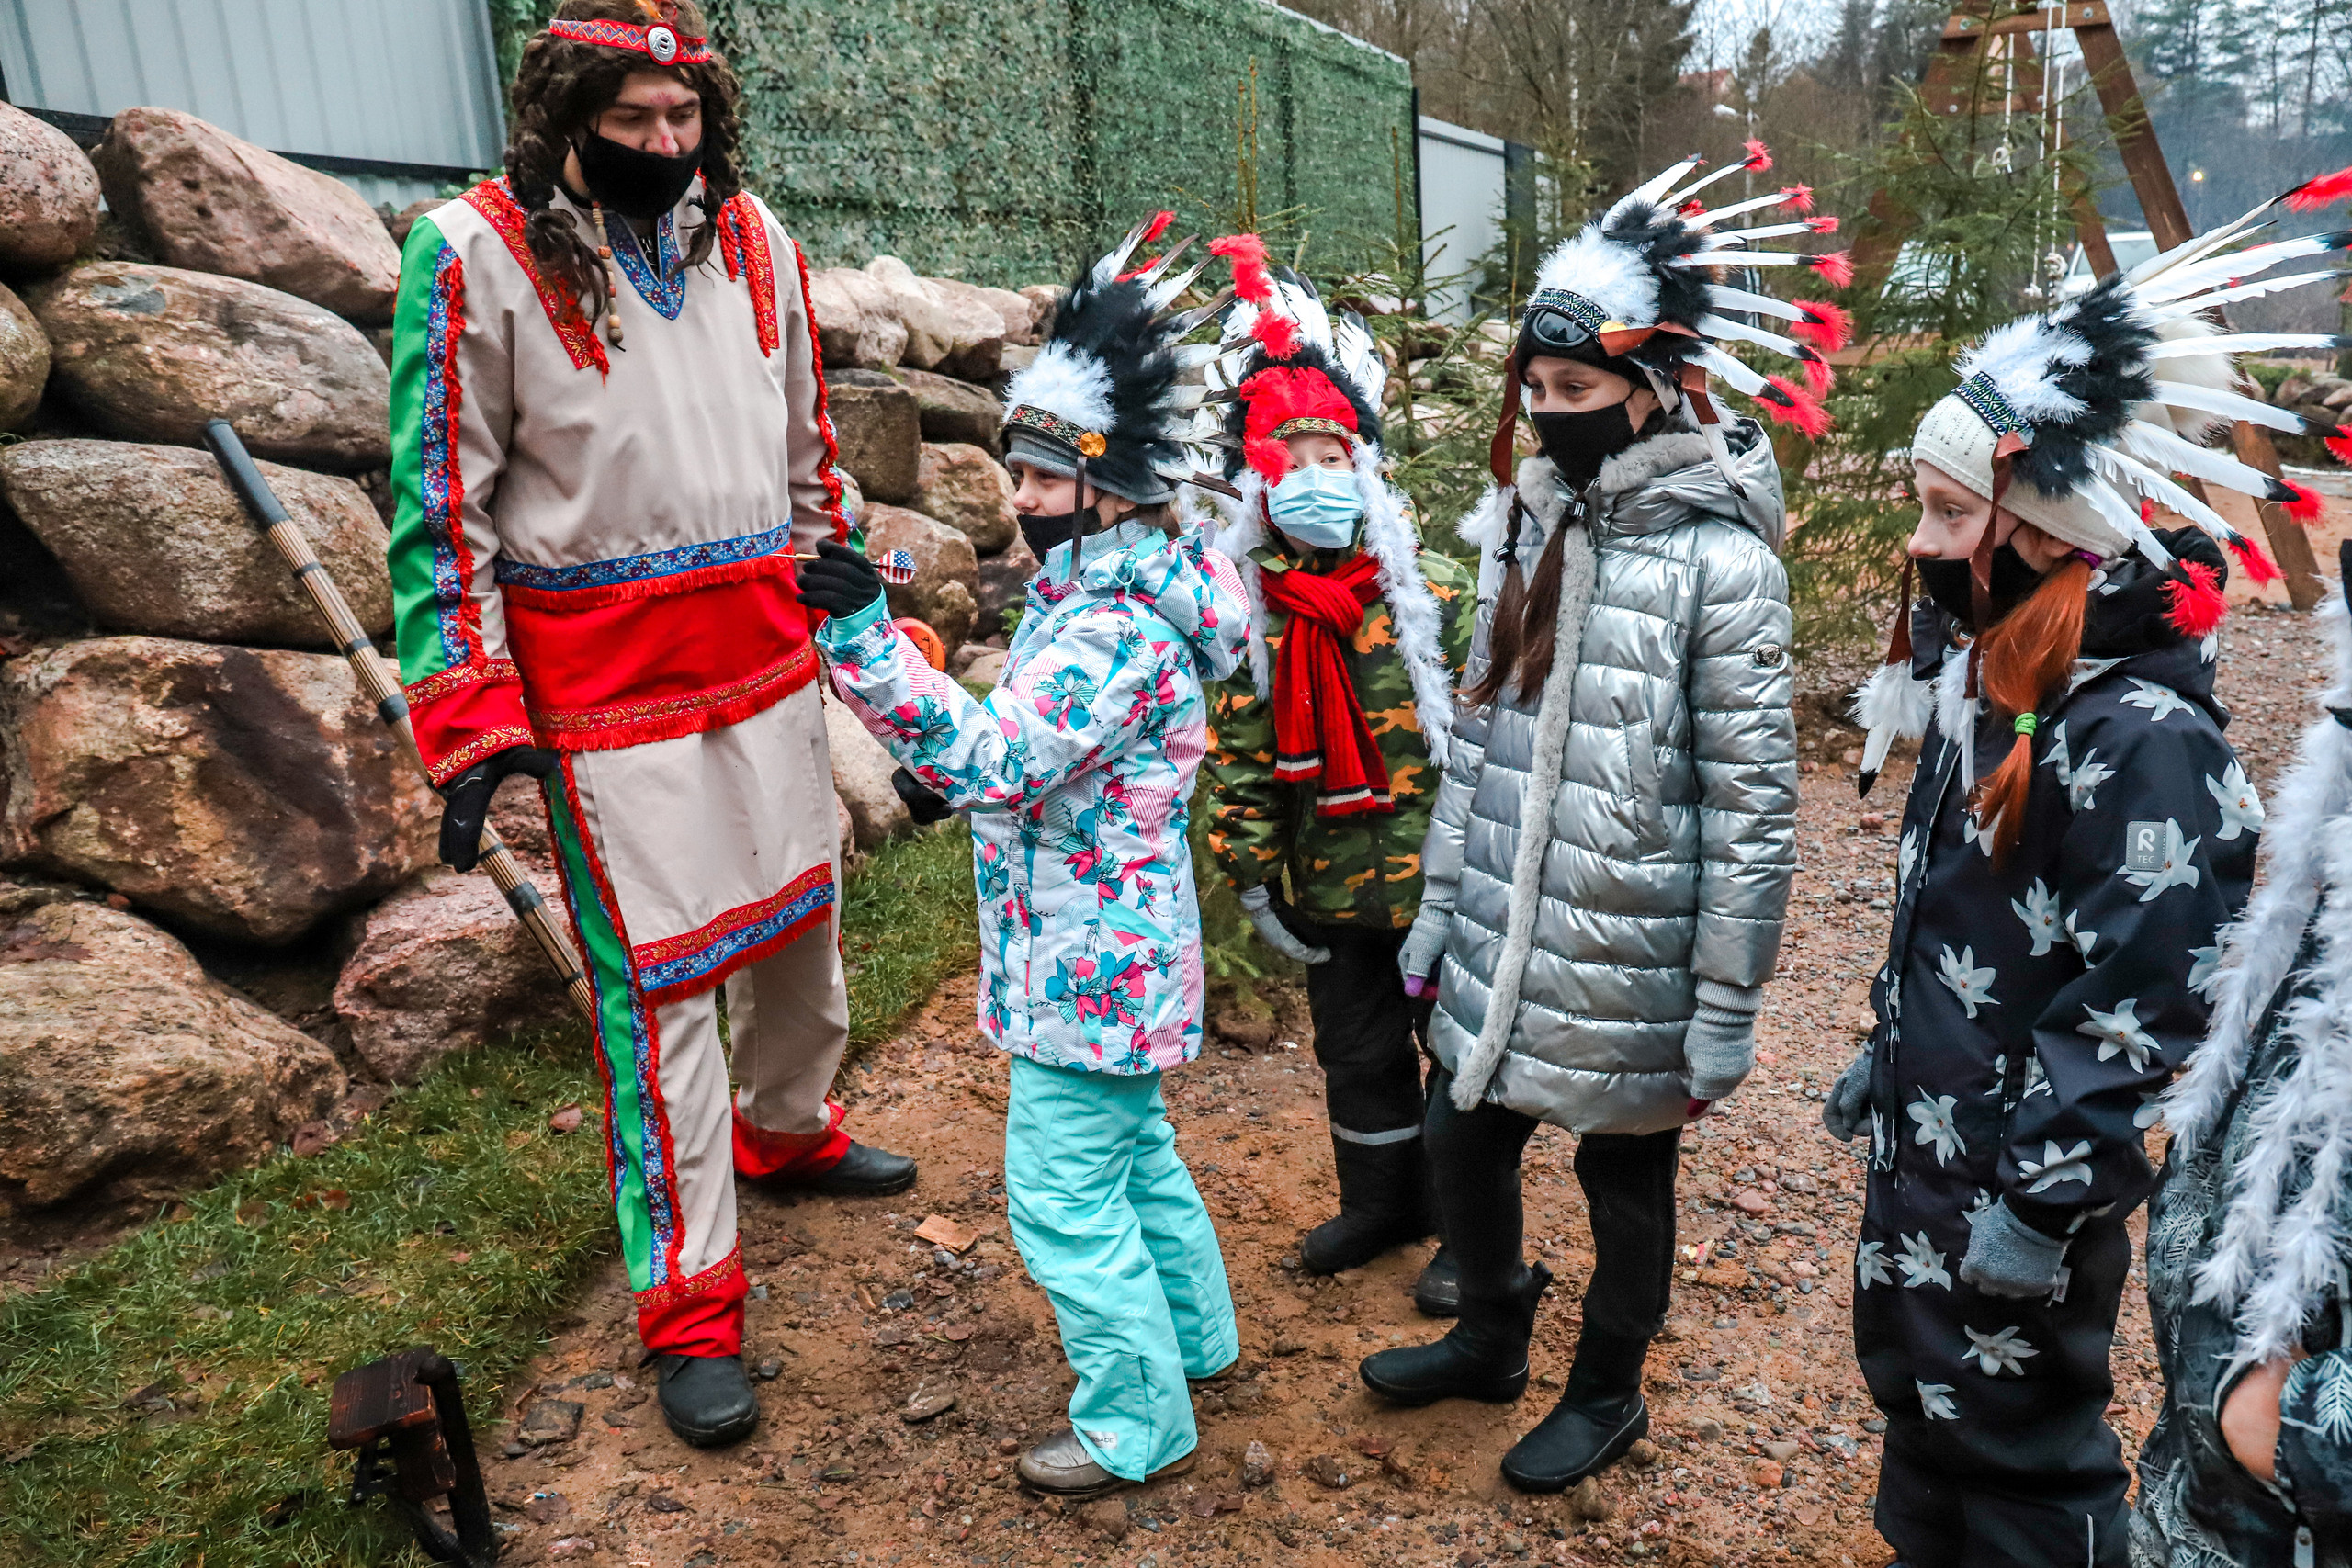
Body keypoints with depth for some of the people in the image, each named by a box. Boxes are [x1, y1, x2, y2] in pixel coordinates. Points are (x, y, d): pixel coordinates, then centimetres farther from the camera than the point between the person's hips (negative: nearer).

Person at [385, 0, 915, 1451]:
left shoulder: (753, 239, 7)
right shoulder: (477, 257, -9)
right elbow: (440, 504, -8)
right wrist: (474, 720, -12)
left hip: (770, 655, 6)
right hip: (606, 681, -5)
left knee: (805, 910, 17)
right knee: (660, 977, -2)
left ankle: (791, 1128, 45)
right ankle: (691, 1305, 12)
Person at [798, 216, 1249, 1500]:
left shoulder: (1116, 627, -25)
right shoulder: (1095, 587, 8)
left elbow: (997, 757, -35)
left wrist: (867, 640, -41)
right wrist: (951, 773, 12)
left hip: (1085, 962, -11)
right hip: (1113, 947, 11)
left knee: (1063, 1195, 2)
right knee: (1129, 1144, 25)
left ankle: (1137, 1425, 21)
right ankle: (1194, 1331, 46)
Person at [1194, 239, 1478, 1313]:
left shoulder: (1430, 590, -11)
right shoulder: (1246, 610, -3)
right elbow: (1237, 755, 1)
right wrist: (1254, 878, 1)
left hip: (1440, 877, -3)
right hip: (1333, 886, 3)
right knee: (1357, 1052, 19)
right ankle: (1379, 1203, 42)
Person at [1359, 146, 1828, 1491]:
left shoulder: (1717, 559, -16)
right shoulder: (1530, 520, 4)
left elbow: (1753, 802, -15)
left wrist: (1728, 1005, -12)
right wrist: (1442, 896, 12)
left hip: (1628, 960, -6)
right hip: (1503, 937, 6)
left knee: (1627, 1175, 15)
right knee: (1465, 1137, 19)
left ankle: (1609, 1393, 41)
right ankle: (1491, 1340, 47)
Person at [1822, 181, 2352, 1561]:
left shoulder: (2141, 733, -25)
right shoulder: (1989, 679, 3)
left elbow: (2145, 1006, -25)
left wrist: (2046, 1201, -20)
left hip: (2022, 1189, -8)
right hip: (1924, 1145, 9)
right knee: (1917, 1398, 25)